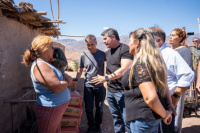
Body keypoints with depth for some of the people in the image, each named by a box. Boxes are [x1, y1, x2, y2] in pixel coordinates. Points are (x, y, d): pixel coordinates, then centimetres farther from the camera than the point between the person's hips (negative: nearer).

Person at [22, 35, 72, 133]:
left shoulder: (45, 63, 9)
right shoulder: (40, 66, -23)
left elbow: (62, 75, 14)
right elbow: (57, 87, -30)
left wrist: (67, 77, -10)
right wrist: (67, 83, -9)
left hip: (56, 107, 9)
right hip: (49, 109, -9)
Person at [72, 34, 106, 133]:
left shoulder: (102, 54, -6)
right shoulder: (83, 55, -2)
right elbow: (80, 71, 8)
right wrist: (75, 83, 9)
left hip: (100, 86, 0)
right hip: (88, 86, 1)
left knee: (99, 108, 12)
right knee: (88, 108, 8)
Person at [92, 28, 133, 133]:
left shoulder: (125, 49, -12)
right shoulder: (108, 52, 14)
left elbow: (124, 69, -20)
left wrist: (106, 78, -19)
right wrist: (108, 83, 13)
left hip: (122, 91, -7)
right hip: (110, 90, 8)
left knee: (126, 119, -4)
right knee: (116, 117, 17)